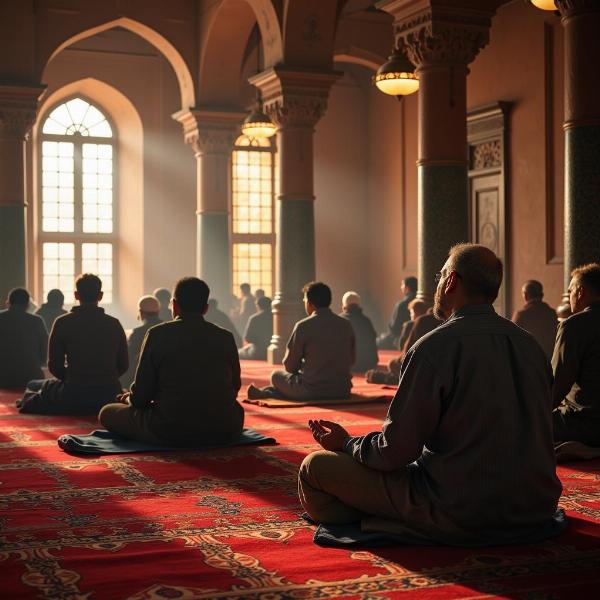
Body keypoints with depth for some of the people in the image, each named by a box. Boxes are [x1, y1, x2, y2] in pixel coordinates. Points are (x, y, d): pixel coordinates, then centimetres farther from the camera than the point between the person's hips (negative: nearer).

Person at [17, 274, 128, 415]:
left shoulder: (63, 322, -5)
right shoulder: (114, 324, 1)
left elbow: (54, 366, -1)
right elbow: (123, 365, 6)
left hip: (74, 397, -2)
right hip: (109, 396, 3)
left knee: (33, 386, 22)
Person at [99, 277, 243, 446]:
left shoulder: (157, 334, -5)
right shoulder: (225, 337, 2)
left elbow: (141, 396, -4)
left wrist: (128, 398, 20)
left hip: (170, 432, -2)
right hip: (223, 431, 3)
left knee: (107, 413, 15)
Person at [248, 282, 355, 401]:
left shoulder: (303, 326, -11)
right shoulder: (346, 325, 0)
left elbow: (290, 366, -4)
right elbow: (351, 360, 11)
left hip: (311, 392, -5)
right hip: (342, 390, 5)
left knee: (276, 375, 20)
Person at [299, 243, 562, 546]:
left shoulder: (435, 347, -17)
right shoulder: (531, 345, 4)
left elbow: (396, 451, -16)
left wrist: (346, 443, 5)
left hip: (457, 519, -8)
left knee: (315, 466, -2)